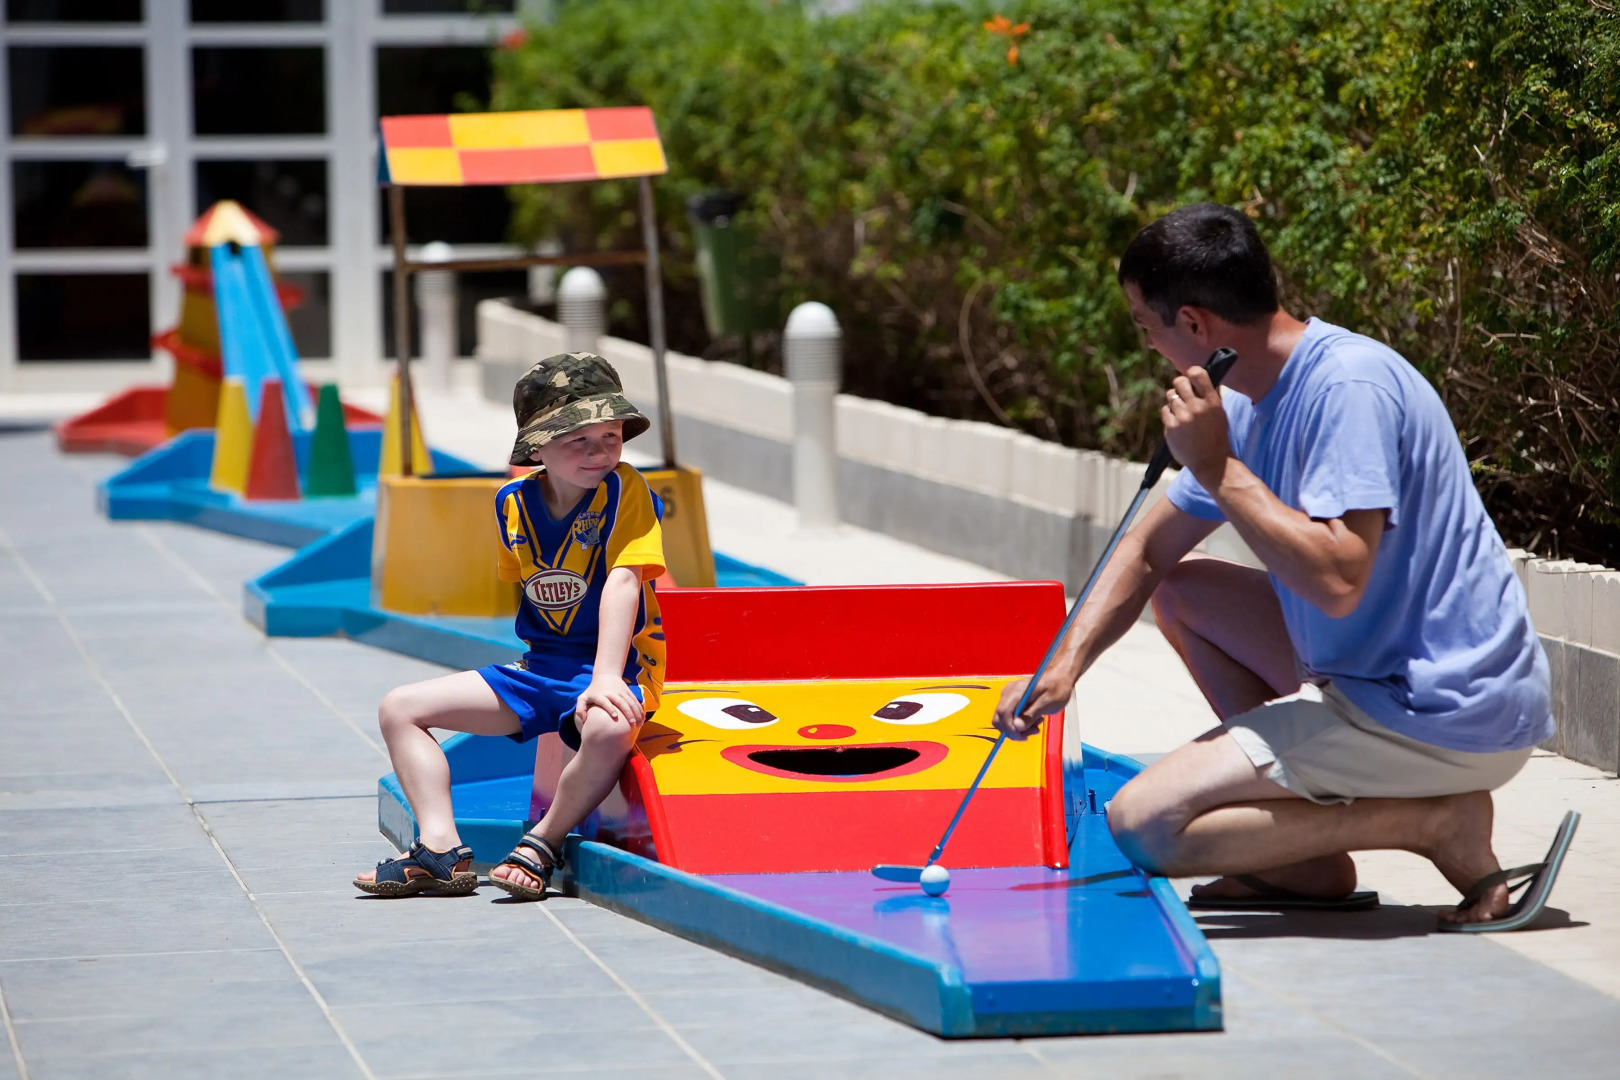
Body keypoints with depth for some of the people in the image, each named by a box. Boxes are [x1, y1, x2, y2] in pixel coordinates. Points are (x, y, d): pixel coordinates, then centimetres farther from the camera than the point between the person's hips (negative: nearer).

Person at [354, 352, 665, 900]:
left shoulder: (624, 491, -14)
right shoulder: (513, 503, 1)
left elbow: (622, 581, -26)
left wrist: (605, 676, -37)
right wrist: (544, 662, 11)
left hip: (618, 665, -6)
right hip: (539, 667, 6)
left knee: (609, 728, -42)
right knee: (400, 708, -1)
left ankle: (540, 847, -19)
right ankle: (441, 850, -14)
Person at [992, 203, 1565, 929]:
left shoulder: (1349, 386, -19)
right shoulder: (1261, 401, 10)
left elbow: (1337, 581, -30)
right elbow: (1149, 549, 18)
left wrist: (1218, 469, -22)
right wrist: (1066, 664, 5)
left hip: (1446, 717, -10)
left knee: (1141, 825, -11)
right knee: (1183, 590, 22)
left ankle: (1433, 822, -9)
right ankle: (1310, 867, 13)